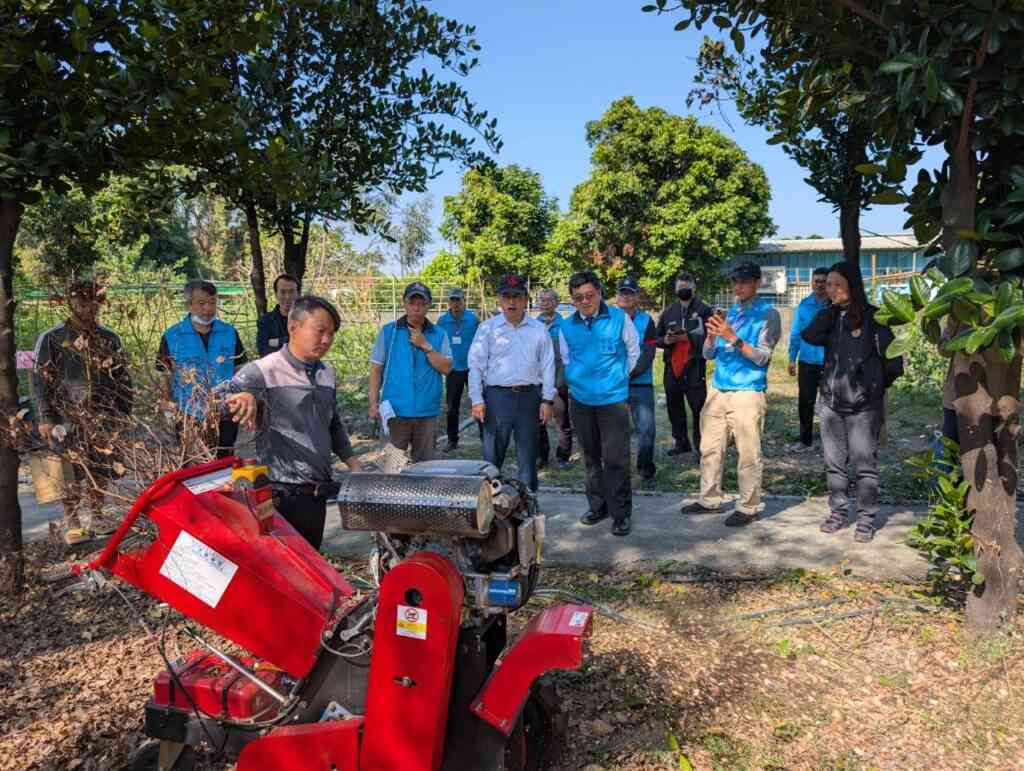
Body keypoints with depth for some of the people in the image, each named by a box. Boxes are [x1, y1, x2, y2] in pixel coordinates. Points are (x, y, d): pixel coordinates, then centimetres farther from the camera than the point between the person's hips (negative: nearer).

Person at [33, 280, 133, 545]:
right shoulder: (52, 339, 0)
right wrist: (45, 418, -7)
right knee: (71, 471, -2)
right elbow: (41, 380, -1)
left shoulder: (110, 338, 11)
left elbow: (123, 378, 15)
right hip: (68, 419, -3)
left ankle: (97, 517, 20)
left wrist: (124, 412, 10)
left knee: (102, 469, 6)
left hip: (105, 419, 3)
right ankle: (71, 521, 10)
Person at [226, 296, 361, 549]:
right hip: (281, 497, -7)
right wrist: (243, 397, -42)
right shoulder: (263, 371, -11)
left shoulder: (327, 375, 11)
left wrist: (353, 465, 15)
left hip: (317, 495, 7)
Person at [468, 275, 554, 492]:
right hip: (497, 396, -1)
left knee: (527, 457, 9)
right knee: (492, 456, 3)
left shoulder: (539, 329, 7)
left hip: (529, 396, 2)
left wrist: (547, 400, 0)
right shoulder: (488, 327, 3)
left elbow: (547, 366, 7)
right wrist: (477, 400, -7)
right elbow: (476, 365, 1)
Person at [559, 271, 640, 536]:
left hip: (613, 398, -3)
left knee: (615, 458, -5)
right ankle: (597, 506, 27)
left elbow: (633, 351, 7)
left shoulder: (619, 318, -5)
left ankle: (621, 514, 5)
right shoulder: (567, 326, 2)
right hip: (580, 399, 4)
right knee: (591, 457, 14)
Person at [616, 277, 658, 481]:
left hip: (641, 383, -1)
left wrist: (631, 373, -14)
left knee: (646, 428, -3)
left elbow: (649, 353, -4)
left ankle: (646, 465, 14)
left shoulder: (646, 320, 3)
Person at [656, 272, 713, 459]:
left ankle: (702, 447, 1)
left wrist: (688, 338, -17)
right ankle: (681, 443, 27)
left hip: (695, 367, -5)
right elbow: (656, 338, 19)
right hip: (672, 367, 5)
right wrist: (666, 340, -3)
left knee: (699, 408, -5)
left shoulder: (704, 310, 1)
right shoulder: (668, 312, 16)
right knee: (674, 408, 13)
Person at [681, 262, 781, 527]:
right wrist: (711, 336, -9)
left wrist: (733, 338, -21)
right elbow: (708, 354, 12)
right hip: (717, 391, 6)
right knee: (710, 449, 11)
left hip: (747, 394, -6)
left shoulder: (768, 314, -3)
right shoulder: (729, 312, 14)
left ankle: (748, 507, 8)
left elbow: (762, 357, -11)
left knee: (748, 454, -3)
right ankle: (710, 500, 23)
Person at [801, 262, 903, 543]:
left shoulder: (872, 317, -6)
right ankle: (837, 512, 25)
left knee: (865, 464, 2)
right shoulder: (831, 316, 8)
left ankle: (866, 519, 11)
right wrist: (831, 310, -10)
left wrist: (875, 385, 5)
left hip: (864, 406, -5)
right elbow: (810, 337, -13)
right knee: (834, 462, 12)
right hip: (831, 402, 5)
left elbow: (893, 359, -4)